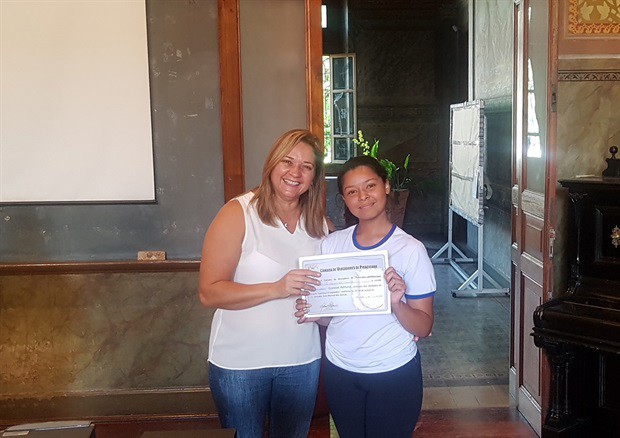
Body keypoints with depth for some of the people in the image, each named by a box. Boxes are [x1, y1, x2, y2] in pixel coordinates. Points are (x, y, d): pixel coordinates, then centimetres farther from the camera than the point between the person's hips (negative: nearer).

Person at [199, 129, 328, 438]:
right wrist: (276, 289, -28)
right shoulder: (239, 213, -13)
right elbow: (209, 293, -18)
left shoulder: (319, 223, 4)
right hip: (240, 363, -4)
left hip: (301, 361, 4)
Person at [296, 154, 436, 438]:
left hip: (394, 374, -3)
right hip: (339, 370, 4)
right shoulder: (331, 244, 0)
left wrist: (398, 304, -29)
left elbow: (424, 328, -11)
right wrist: (311, 313, -10)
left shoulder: (411, 249, -12)